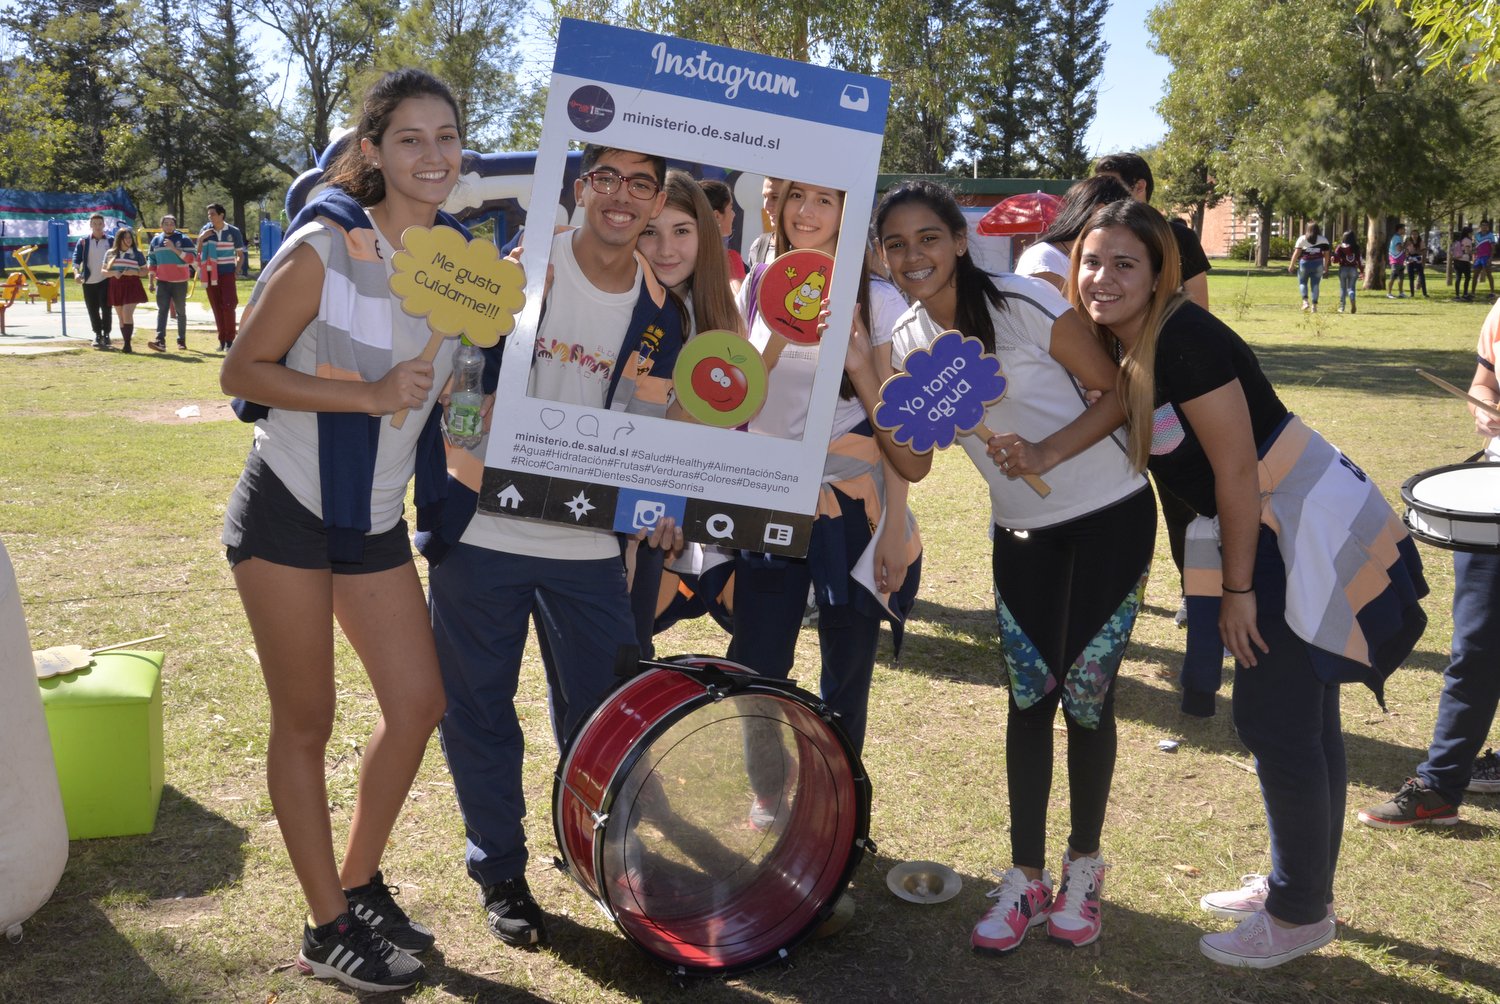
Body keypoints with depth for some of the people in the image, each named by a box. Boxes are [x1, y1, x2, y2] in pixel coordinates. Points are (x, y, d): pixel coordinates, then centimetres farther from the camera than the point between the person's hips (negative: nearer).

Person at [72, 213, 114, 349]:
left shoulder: (110, 241, 6)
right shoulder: (83, 242, 5)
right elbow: (76, 258, -2)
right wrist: (76, 272, -19)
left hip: (106, 280, -1)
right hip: (89, 282, 1)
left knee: (106, 308, -9)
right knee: (93, 311, 6)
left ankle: (106, 334, 1)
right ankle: (97, 335, 18)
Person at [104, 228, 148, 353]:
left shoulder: (137, 253, 3)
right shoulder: (110, 253, 9)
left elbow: (145, 271, 6)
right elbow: (104, 270, 11)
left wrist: (134, 272, -14)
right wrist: (113, 273, -10)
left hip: (131, 286, -3)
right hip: (116, 287, 3)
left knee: (127, 314, -15)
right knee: (121, 317, 7)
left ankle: (127, 344, -15)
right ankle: (125, 343, 13)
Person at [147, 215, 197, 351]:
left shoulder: (184, 239, -3)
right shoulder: (155, 240, 10)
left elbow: (191, 258, -15)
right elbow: (151, 262, 15)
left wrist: (174, 248, -22)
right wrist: (151, 282, 9)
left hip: (180, 282, -2)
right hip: (162, 281, 2)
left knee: (181, 311, 7)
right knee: (162, 310, -11)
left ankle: (182, 340, 17)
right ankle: (160, 341, -21)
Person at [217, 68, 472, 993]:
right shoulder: (324, 250, -15)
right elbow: (242, 372, -13)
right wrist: (367, 395, -23)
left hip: (377, 519, 6)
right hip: (289, 509, -6)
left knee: (419, 704, 7)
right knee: (306, 721, 3)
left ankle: (361, 882, 28)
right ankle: (328, 928, 17)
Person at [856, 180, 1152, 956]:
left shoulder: (1022, 304, -18)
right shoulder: (907, 340, -1)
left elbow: (1119, 390, -12)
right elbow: (913, 465, -6)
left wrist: (1048, 452, -25)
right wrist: (859, 369, -15)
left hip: (1110, 516, -4)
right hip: (1022, 530, 4)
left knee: (1085, 696, 2)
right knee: (1027, 698, 6)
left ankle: (1084, 865, 25)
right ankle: (1026, 877, 20)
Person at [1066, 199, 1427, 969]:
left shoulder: (1184, 339, -22)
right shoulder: (1118, 349, 4)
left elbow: (1237, 471, -21)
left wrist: (1236, 588, -15)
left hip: (1313, 535, -9)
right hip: (1271, 535, 9)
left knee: (1275, 723, -2)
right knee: (1300, 719, 18)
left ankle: (1301, 913, 15)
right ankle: (1299, 885, 32)